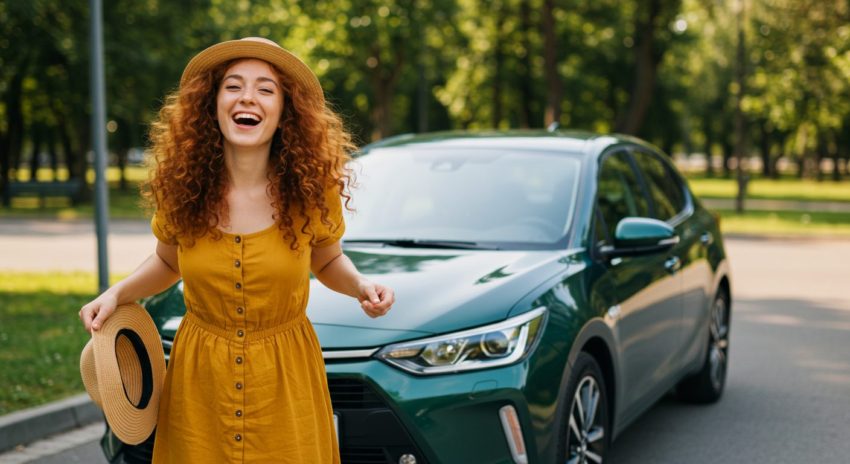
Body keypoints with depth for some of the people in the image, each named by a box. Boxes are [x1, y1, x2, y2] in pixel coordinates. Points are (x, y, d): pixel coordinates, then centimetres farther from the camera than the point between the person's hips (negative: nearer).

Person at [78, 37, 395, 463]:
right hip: (200, 377, 1)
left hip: (285, 379, -1)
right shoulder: (181, 187, -8)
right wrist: (117, 293, -6)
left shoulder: (312, 189, -11)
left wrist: (361, 286, -12)